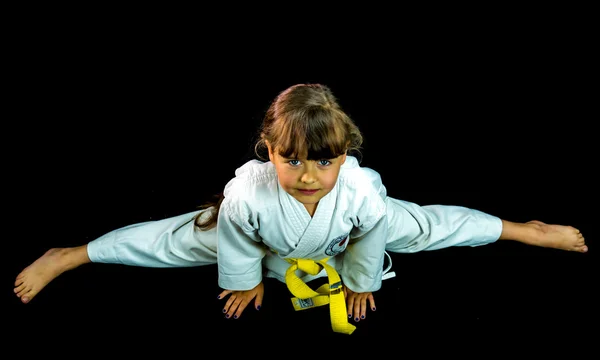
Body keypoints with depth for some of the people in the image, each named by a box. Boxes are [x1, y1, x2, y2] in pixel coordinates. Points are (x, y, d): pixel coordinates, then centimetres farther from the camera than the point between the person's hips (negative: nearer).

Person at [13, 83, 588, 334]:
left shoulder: (361, 192, -40)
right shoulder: (248, 191, -42)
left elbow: (371, 240, -18)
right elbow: (237, 240, -20)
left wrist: (362, 282, -1)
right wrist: (244, 280, -3)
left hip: (343, 249, 1)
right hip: (267, 246, -1)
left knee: (424, 223, 3)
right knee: (176, 237, 5)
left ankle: (529, 229, 27)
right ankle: (64, 258, 23)